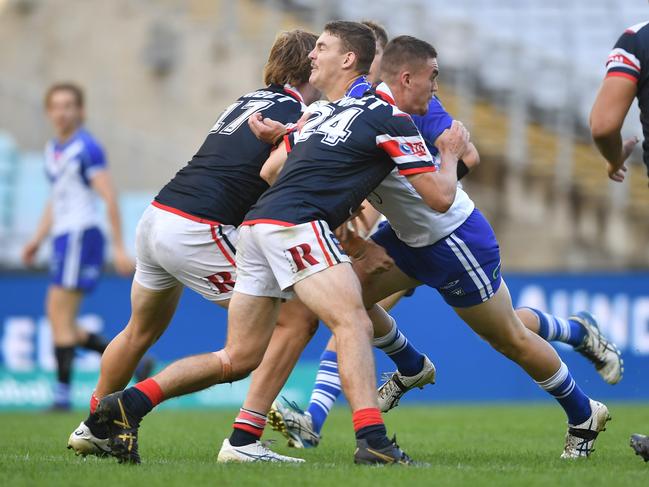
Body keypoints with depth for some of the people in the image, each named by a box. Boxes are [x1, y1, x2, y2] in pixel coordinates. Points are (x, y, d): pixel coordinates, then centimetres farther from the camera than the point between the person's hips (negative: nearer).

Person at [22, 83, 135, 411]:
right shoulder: (52, 150, 17)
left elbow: (109, 198, -12)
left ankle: (62, 394, -13)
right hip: (63, 236, 9)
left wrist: (119, 248, -16)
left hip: (81, 235, -9)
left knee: (59, 314, -13)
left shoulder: (87, 148, -9)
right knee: (61, 322, 7)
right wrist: (38, 240, 20)